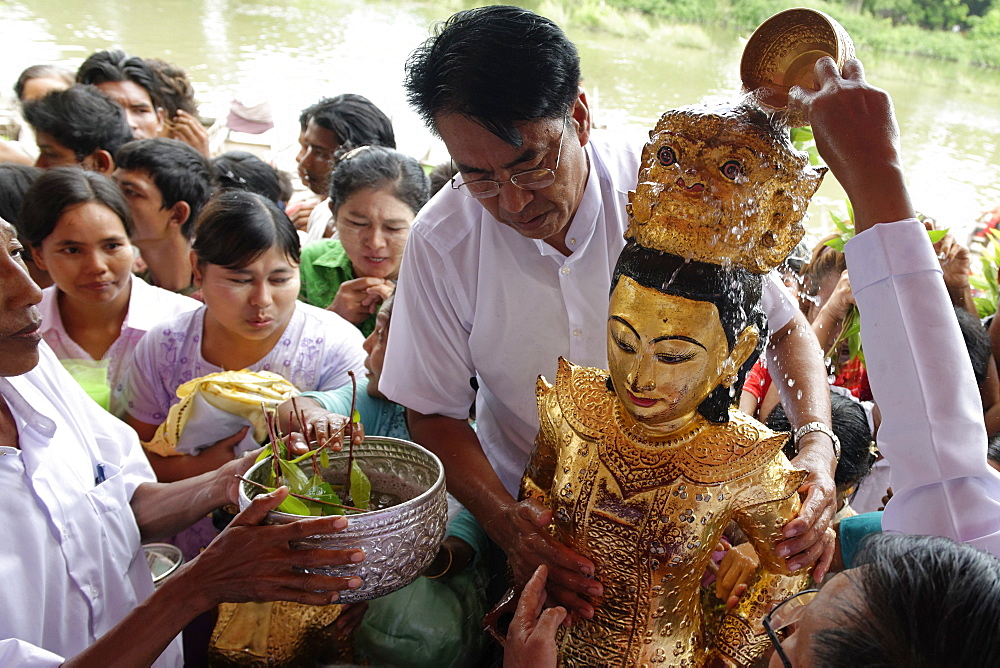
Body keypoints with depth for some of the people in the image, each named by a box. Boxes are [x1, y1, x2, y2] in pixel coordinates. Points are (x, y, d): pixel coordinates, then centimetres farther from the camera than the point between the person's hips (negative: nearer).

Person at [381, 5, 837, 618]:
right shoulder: (440, 241, -16)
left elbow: (785, 326, -3)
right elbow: (434, 411, -6)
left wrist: (817, 446, -21)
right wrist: (507, 521, -23)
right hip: (533, 512, -1)